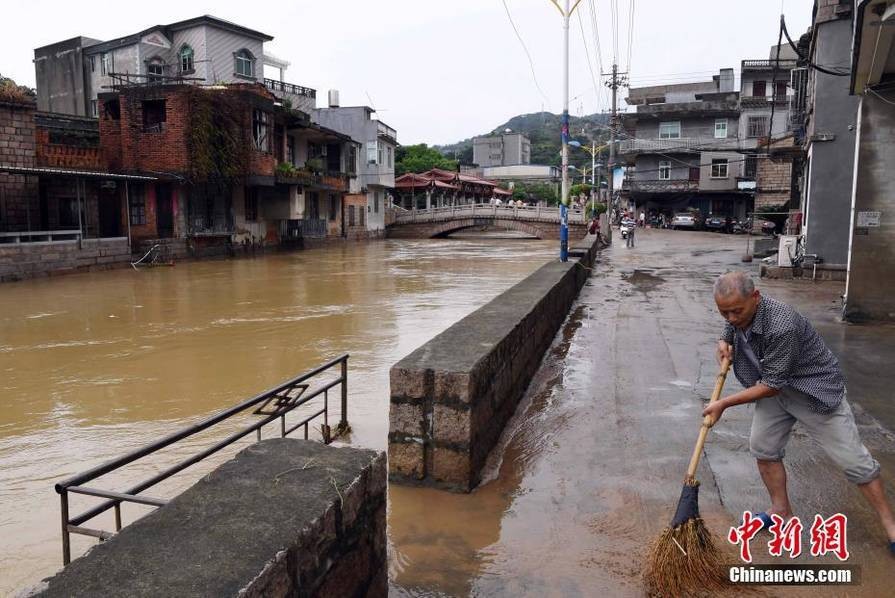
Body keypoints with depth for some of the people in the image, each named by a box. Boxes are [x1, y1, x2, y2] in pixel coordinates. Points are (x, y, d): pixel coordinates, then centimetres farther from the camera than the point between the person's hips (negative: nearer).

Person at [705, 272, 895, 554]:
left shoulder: (782, 326, -36)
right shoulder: (737, 317, -11)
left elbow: (771, 386, -29)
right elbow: (728, 337, 14)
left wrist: (723, 403, -24)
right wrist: (724, 345, -11)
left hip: (815, 389, -7)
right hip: (774, 386, 7)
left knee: (852, 458, 0)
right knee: (763, 447, 7)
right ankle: (782, 510, 24)